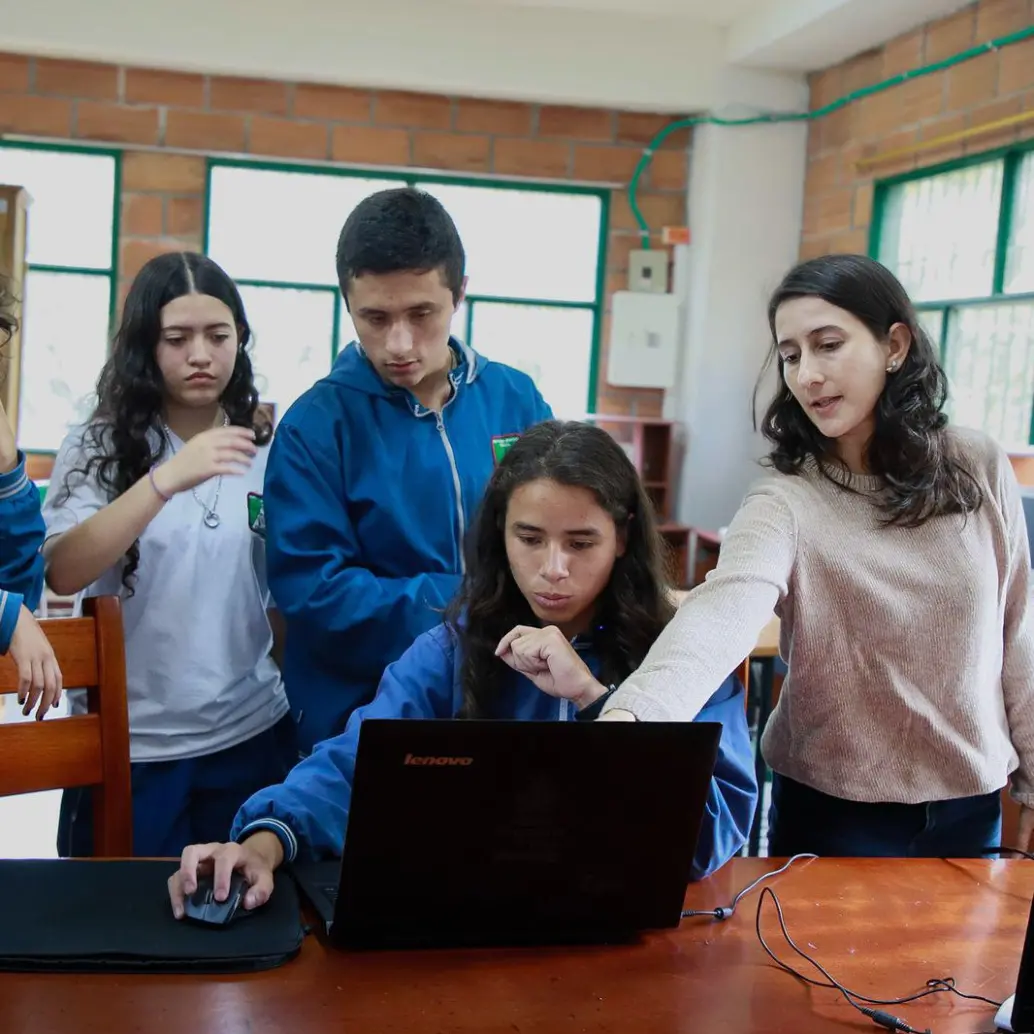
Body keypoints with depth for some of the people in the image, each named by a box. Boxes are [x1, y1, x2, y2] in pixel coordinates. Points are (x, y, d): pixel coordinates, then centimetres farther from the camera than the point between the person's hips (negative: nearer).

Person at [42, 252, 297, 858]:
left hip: (252, 738, 2)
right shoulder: (101, 448, -4)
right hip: (130, 746, -2)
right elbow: (61, 574, -20)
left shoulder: (269, 452, 3)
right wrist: (165, 480, -30)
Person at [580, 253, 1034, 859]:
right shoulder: (786, 500, -17)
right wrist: (629, 714, -56)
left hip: (968, 806, 3)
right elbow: (726, 609, -38)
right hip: (835, 813, -3)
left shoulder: (980, 468, -6)